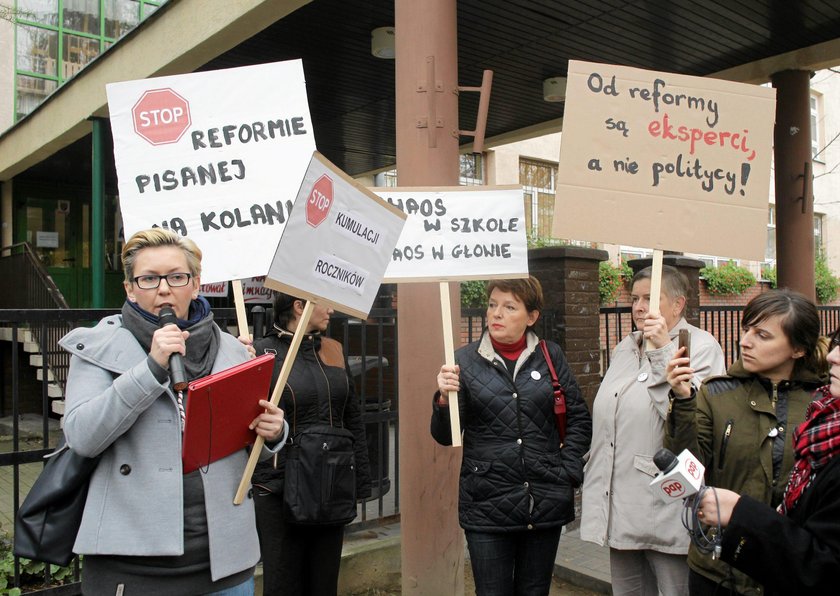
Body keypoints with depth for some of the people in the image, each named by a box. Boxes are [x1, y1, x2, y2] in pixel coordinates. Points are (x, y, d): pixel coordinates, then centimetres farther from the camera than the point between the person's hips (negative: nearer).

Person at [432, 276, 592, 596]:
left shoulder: (550, 355, 2)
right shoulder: (466, 360, -3)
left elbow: (579, 418, 8)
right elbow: (445, 437, -3)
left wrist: (569, 471, -2)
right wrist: (444, 398, -21)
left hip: (546, 503, 2)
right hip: (487, 504, -1)